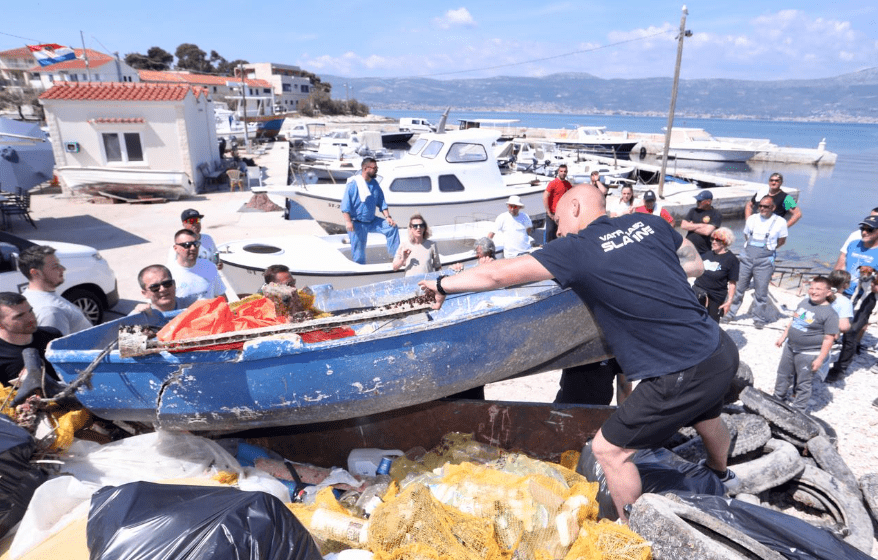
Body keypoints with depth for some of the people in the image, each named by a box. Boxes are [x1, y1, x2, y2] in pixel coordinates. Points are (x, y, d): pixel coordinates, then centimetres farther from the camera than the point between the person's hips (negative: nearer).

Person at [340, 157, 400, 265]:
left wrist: (387, 217, -1)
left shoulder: (375, 184, 6)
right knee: (358, 249, -1)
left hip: (372, 221, 6)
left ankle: (395, 255, 4)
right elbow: (345, 204, -16)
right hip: (357, 223, -6)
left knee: (392, 227, -5)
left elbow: (382, 203, 11)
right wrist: (348, 221, -24)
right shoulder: (353, 183, -13)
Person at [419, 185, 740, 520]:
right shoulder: (648, 223, 4)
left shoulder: (576, 249, -15)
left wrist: (443, 285, -2)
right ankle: (721, 474, 70)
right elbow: (695, 265, 17)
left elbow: (498, 274, -16)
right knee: (705, 417, 38)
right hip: (722, 351, 8)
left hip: (683, 376, -8)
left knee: (608, 449, 7)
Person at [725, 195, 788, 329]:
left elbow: (781, 241, 7)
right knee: (738, 287, 7)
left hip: (764, 261, -3)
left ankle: (759, 319, 17)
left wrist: (769, 248, 6)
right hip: (747, 257, 3)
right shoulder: (752, 219, 9)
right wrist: (752, 248, 10)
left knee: (761, 291, 2)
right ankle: (730, 313, 18)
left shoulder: (780, 222, -1)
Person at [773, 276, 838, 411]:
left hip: (808, 354, -7)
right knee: (783, 375, 21)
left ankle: (798, 410, 21)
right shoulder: (804, 302, 4)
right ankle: (778, 399, 40)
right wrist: (783, 337, 18)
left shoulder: (830, 314, -17)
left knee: (802, 383, 6)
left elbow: (829, 339, -17)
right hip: (790, 347, 7)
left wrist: (820, 359, -18)